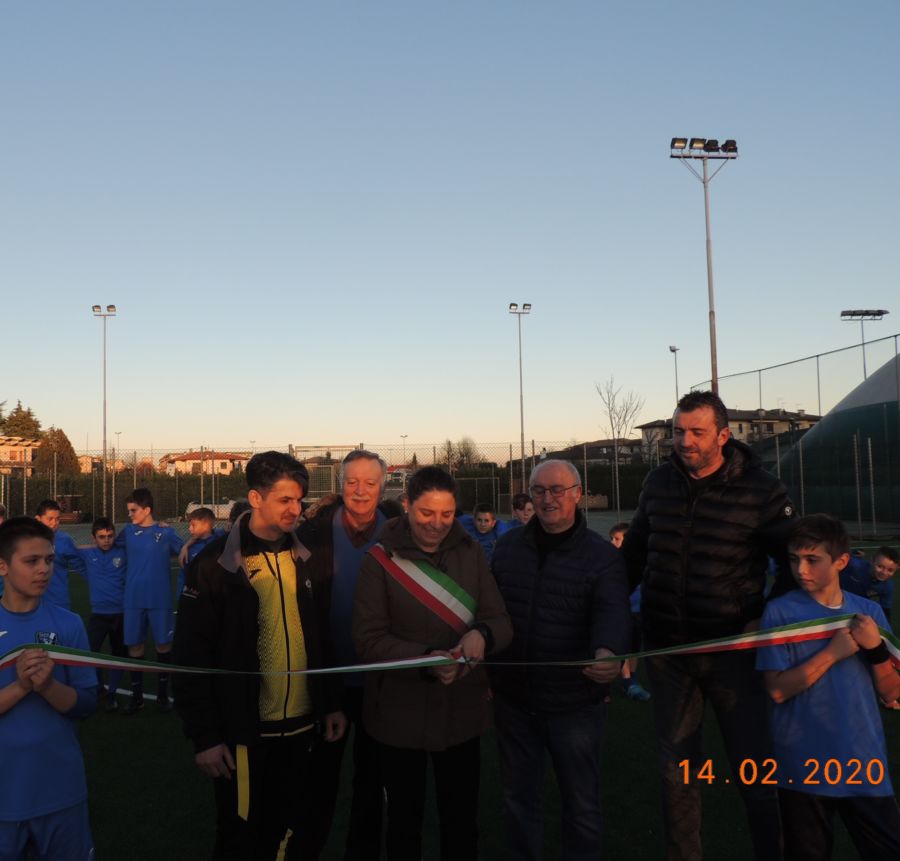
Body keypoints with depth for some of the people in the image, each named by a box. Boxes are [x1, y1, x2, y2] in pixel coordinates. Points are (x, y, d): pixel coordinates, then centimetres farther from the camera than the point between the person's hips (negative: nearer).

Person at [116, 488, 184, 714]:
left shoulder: (166, 532, -4)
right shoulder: (128, 532, 4)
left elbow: (183, 553, 5)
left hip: (160, 598, -2)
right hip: (133, 599, 2)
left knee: (163, 643, 6)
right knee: (134, 645, 6)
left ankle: (163, 693, 21)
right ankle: (137, 695, 20)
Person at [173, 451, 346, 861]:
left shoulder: (303, 559, 4)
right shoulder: (216, 563, -12)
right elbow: (192, 655, -12)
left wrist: (331, 703, 9)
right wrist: (204, 735, -13)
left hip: (299, 725, 5)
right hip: (244, 729, -4)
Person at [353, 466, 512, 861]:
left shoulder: (470, 554, -1)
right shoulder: (381, 559, -10)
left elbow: (502, 622, -3)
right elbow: (368, 638, -15)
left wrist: (482, 634, -26)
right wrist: (426, 659, -29)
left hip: (461, 712, 3)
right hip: (401, 714, -2)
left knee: (462, 821, 19)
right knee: (404, 821, 19)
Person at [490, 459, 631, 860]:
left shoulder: (601, 555, -9)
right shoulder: (508, 546, 2)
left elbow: (612, 612, -25)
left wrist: (607, 652, -45)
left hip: (574, 704, -3)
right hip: (512, 699, 3)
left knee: (581, 805, 16)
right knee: (518, 801, 20)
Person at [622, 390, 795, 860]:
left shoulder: (760, 490, -11)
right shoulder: (658, 483, 0)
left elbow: (795, 563, -1)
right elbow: (634, 554, 13)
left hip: (731, 647, -3)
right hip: (666, 649, 4)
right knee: (675, 769, 16)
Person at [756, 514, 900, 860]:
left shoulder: (869, 612, 2)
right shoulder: (780, 612, -9)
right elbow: (778, 689, -14)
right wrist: (833, 652, -20)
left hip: (865, 763, 3)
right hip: (804, 767, -2)